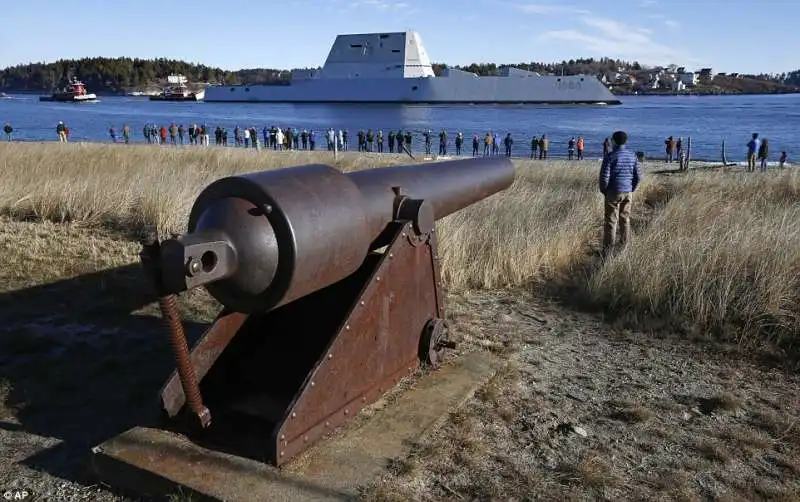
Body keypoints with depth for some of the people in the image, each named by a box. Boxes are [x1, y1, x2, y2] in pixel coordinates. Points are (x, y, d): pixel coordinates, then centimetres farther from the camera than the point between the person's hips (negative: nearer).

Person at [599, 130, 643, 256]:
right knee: (625, 220, 14)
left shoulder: (610, 156, -12)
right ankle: (624, 246, 21)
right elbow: (638, 176, 4)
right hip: (628, 193, 4)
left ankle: (608, 251, 1)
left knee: (611, 221, 0)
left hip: (613, 193, -4)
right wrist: (631, 190, 15)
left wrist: (603, 191, 2)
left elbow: (604, 177, -14)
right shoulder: (632, 156, 2)